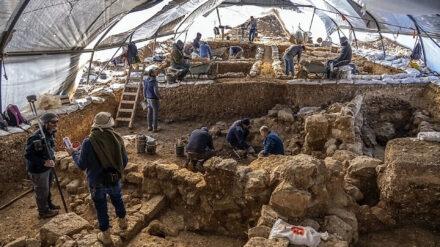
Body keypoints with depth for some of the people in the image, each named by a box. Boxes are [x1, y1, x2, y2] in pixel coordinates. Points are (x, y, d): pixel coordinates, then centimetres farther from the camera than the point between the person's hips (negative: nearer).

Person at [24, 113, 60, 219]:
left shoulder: (51, 133, -2)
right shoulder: (36, 137, -31)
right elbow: (27, 154, -27)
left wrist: (51, 161, 12)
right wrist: (44, 162, -31)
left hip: (48, 166, 8)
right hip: (38, 170, -8)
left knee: (48, 187, 27)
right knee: (42, 190, 10)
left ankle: (49, 204, 50)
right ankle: (43, 212, 31)